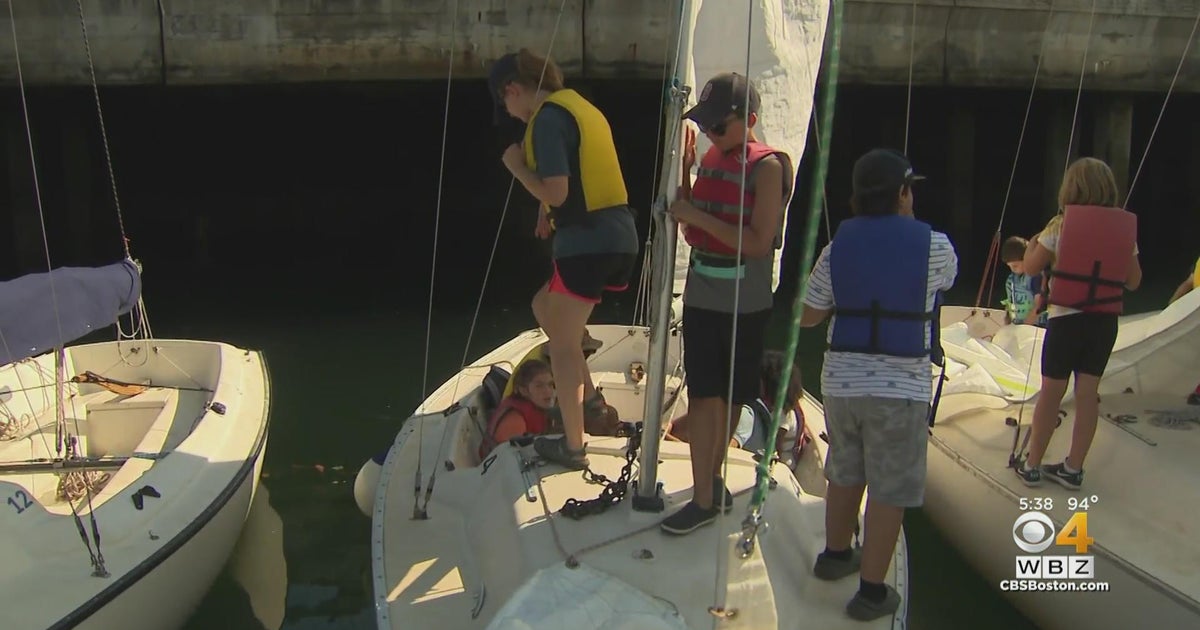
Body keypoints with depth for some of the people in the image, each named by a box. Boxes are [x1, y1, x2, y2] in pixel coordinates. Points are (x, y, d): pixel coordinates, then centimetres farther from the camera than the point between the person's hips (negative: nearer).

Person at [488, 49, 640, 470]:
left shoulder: (547, 117, -10)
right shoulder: (581, 106, 18)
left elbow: (555, 192, -17)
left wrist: (516, 165, -3)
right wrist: (548, 210, 21)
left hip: (587, 243, -9)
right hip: (620, 237, 9)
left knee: (563, 345, 2)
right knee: (545, 306, 25)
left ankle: (573, 446, 8)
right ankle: (585, 398, 27)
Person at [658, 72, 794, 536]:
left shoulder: (767, 167, -11)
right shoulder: (710, 159, 8)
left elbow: (759, 242, -19)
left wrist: (699, 216, -19)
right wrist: (683, 167, 3)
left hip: (746, 306, -5)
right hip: (701, 298, 5)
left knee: (731, 398, 10)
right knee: (703, 396, 3)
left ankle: (712, 483, 25)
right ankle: (705, 496, 9)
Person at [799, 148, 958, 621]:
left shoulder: (838, 246, 1)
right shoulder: (932, 246, -7)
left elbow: (807, 316, 6)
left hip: (841, 380, 4)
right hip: (901, 387, -4)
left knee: (844, 472, 22)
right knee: (890, 490, 6)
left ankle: (835, 555, 41)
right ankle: (871, 591, 12)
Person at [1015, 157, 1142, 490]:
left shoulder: (1062, 223, -5)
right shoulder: (1125, 227, 5)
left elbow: (1031, 267, -1)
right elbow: (1133, 281, 10)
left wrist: (1032, 244, 17)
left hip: (1066, 318, -3)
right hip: (1105, 321, 3)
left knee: (1051, 391, 5)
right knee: (1088, 392, 8)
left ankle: (1032, 466, 13)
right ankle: (1073, 468, 14)